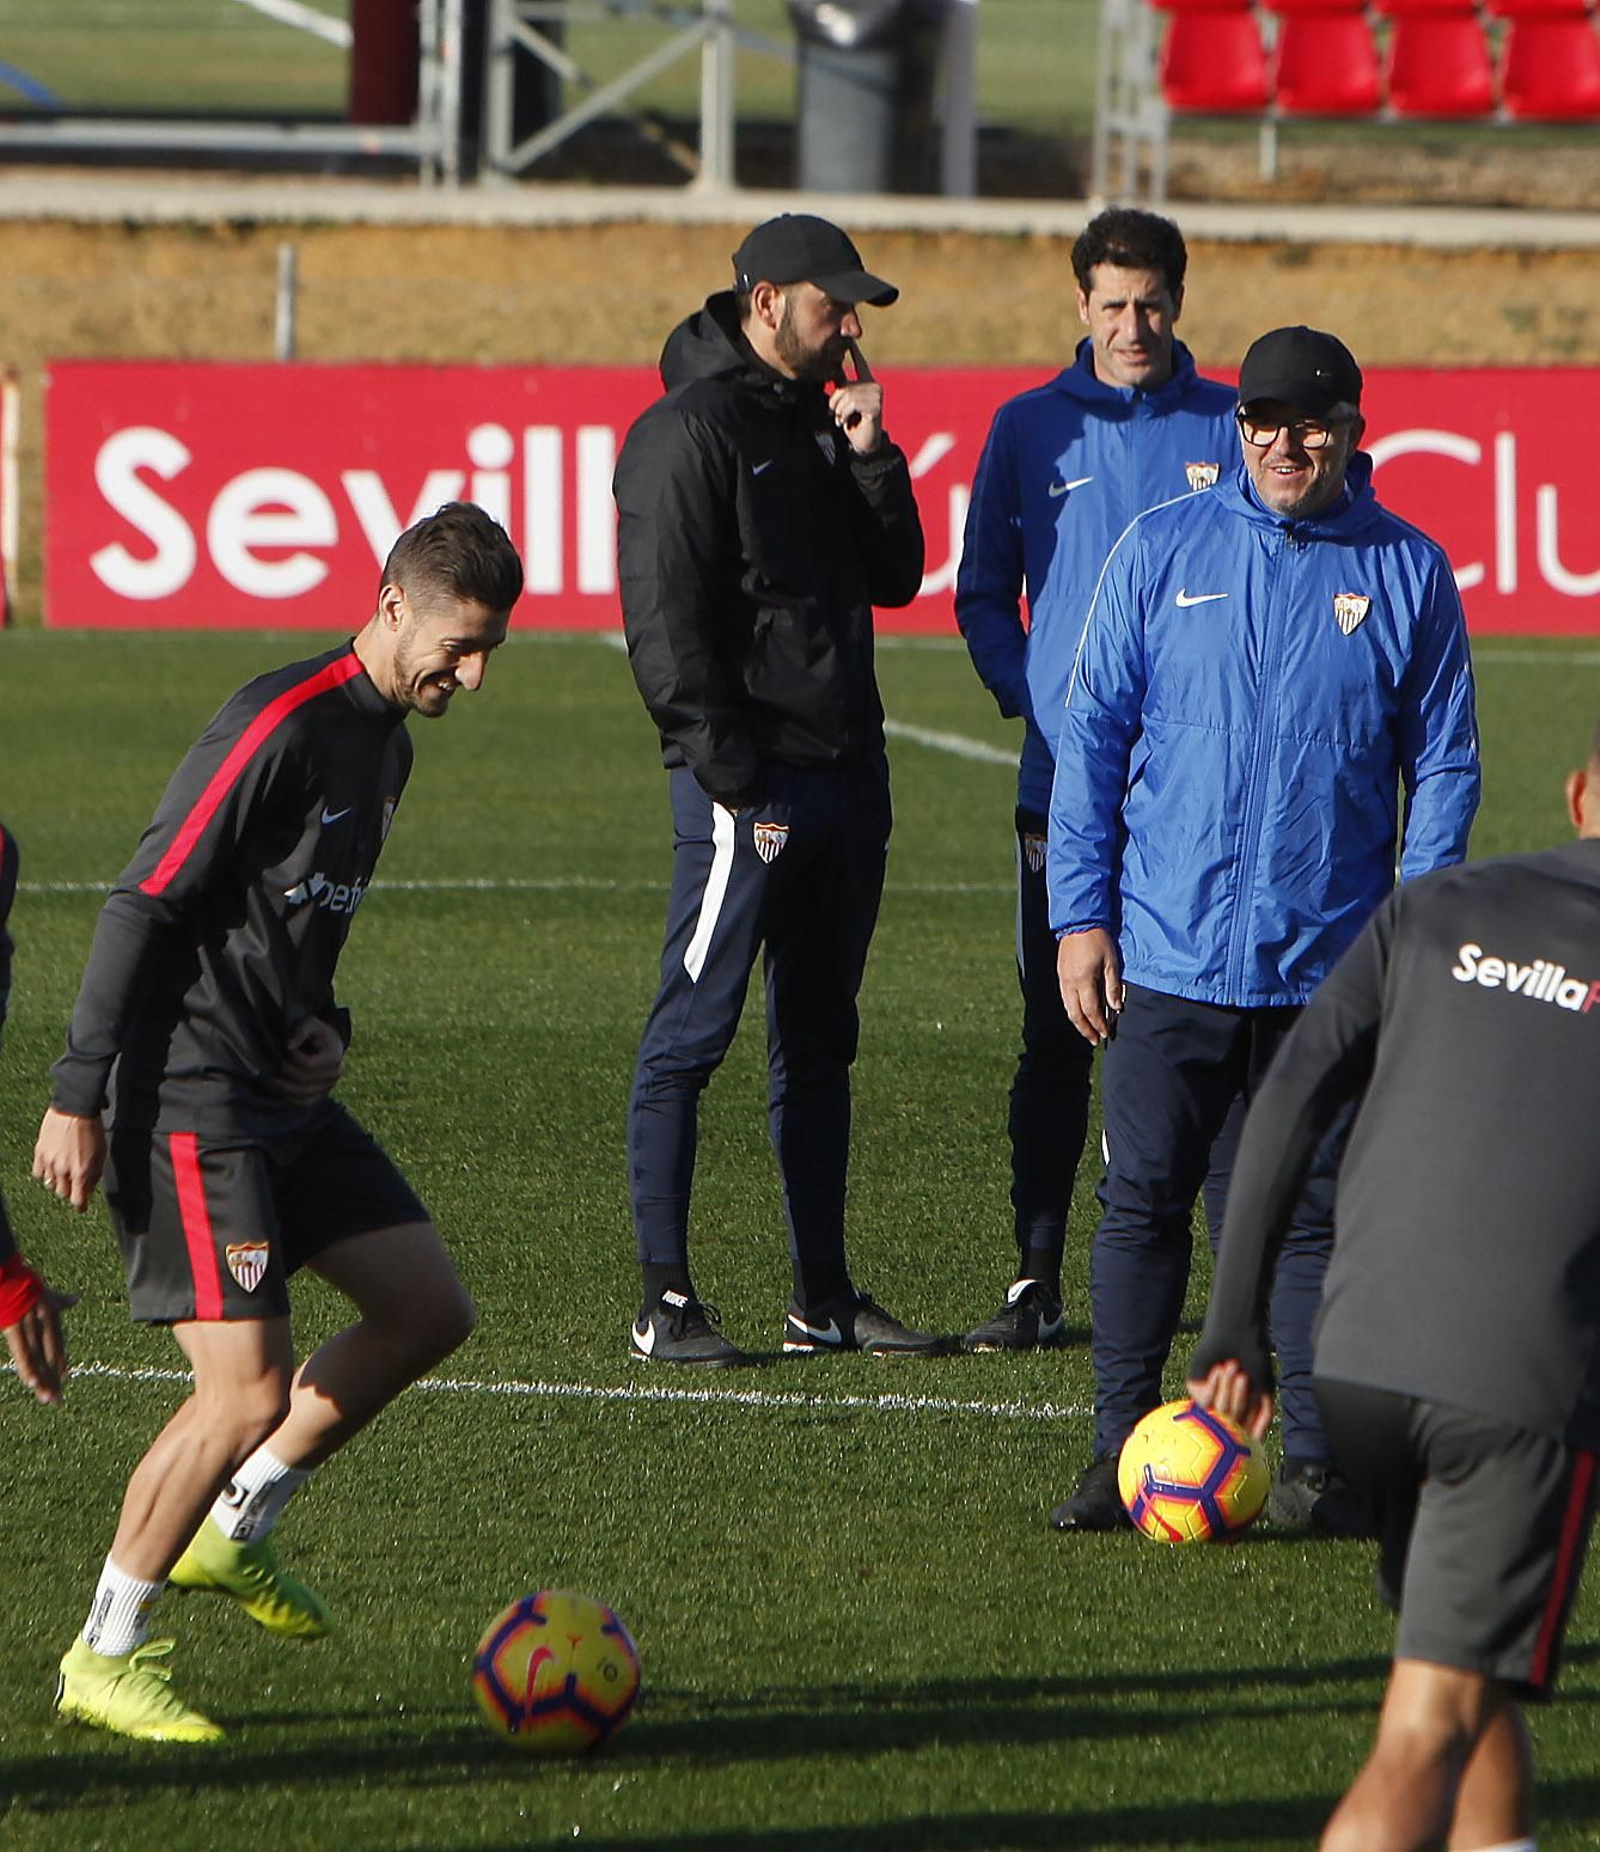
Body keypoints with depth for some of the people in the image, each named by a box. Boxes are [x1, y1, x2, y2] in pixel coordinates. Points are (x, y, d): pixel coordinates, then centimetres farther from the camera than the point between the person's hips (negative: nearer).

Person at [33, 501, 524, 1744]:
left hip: (284, 1094, 10)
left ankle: (234, 1527, 20)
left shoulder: (386, 741, 12)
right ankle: (108, 1657, 2)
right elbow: (145, 906, -19)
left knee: (429, 1309, 9)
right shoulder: (281, 725, -18)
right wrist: (78, 1097, -21)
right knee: (248, 1394, -13)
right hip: (191, 1104, -10)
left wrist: (323, 1025, 5)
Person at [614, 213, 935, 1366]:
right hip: (750, 783, -8)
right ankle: (667, 1302, -5)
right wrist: (731, 775, -18)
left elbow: (896, 578, 15)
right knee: (692, 1035, -5)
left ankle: (825, 1297, 16)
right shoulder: (691, 431, -8)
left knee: (820, 1042, 12)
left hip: (846, 770, 9)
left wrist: (869, 454, 1)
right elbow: (665, 622, -14)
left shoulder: (818, 420, 17)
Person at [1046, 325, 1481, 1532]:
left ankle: (1317, 1463, 8)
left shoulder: (1406, 572, 3)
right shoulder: (1163, 553, 4)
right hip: (1167, 956, 1)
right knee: (1144, 1199, 2)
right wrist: (1081, 915, 0)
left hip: (1331, 967, 0)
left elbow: (1444, 765, 6)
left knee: (1316, 1211, 3)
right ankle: (1123, 1453, 8)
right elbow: (1090, 740, 6)